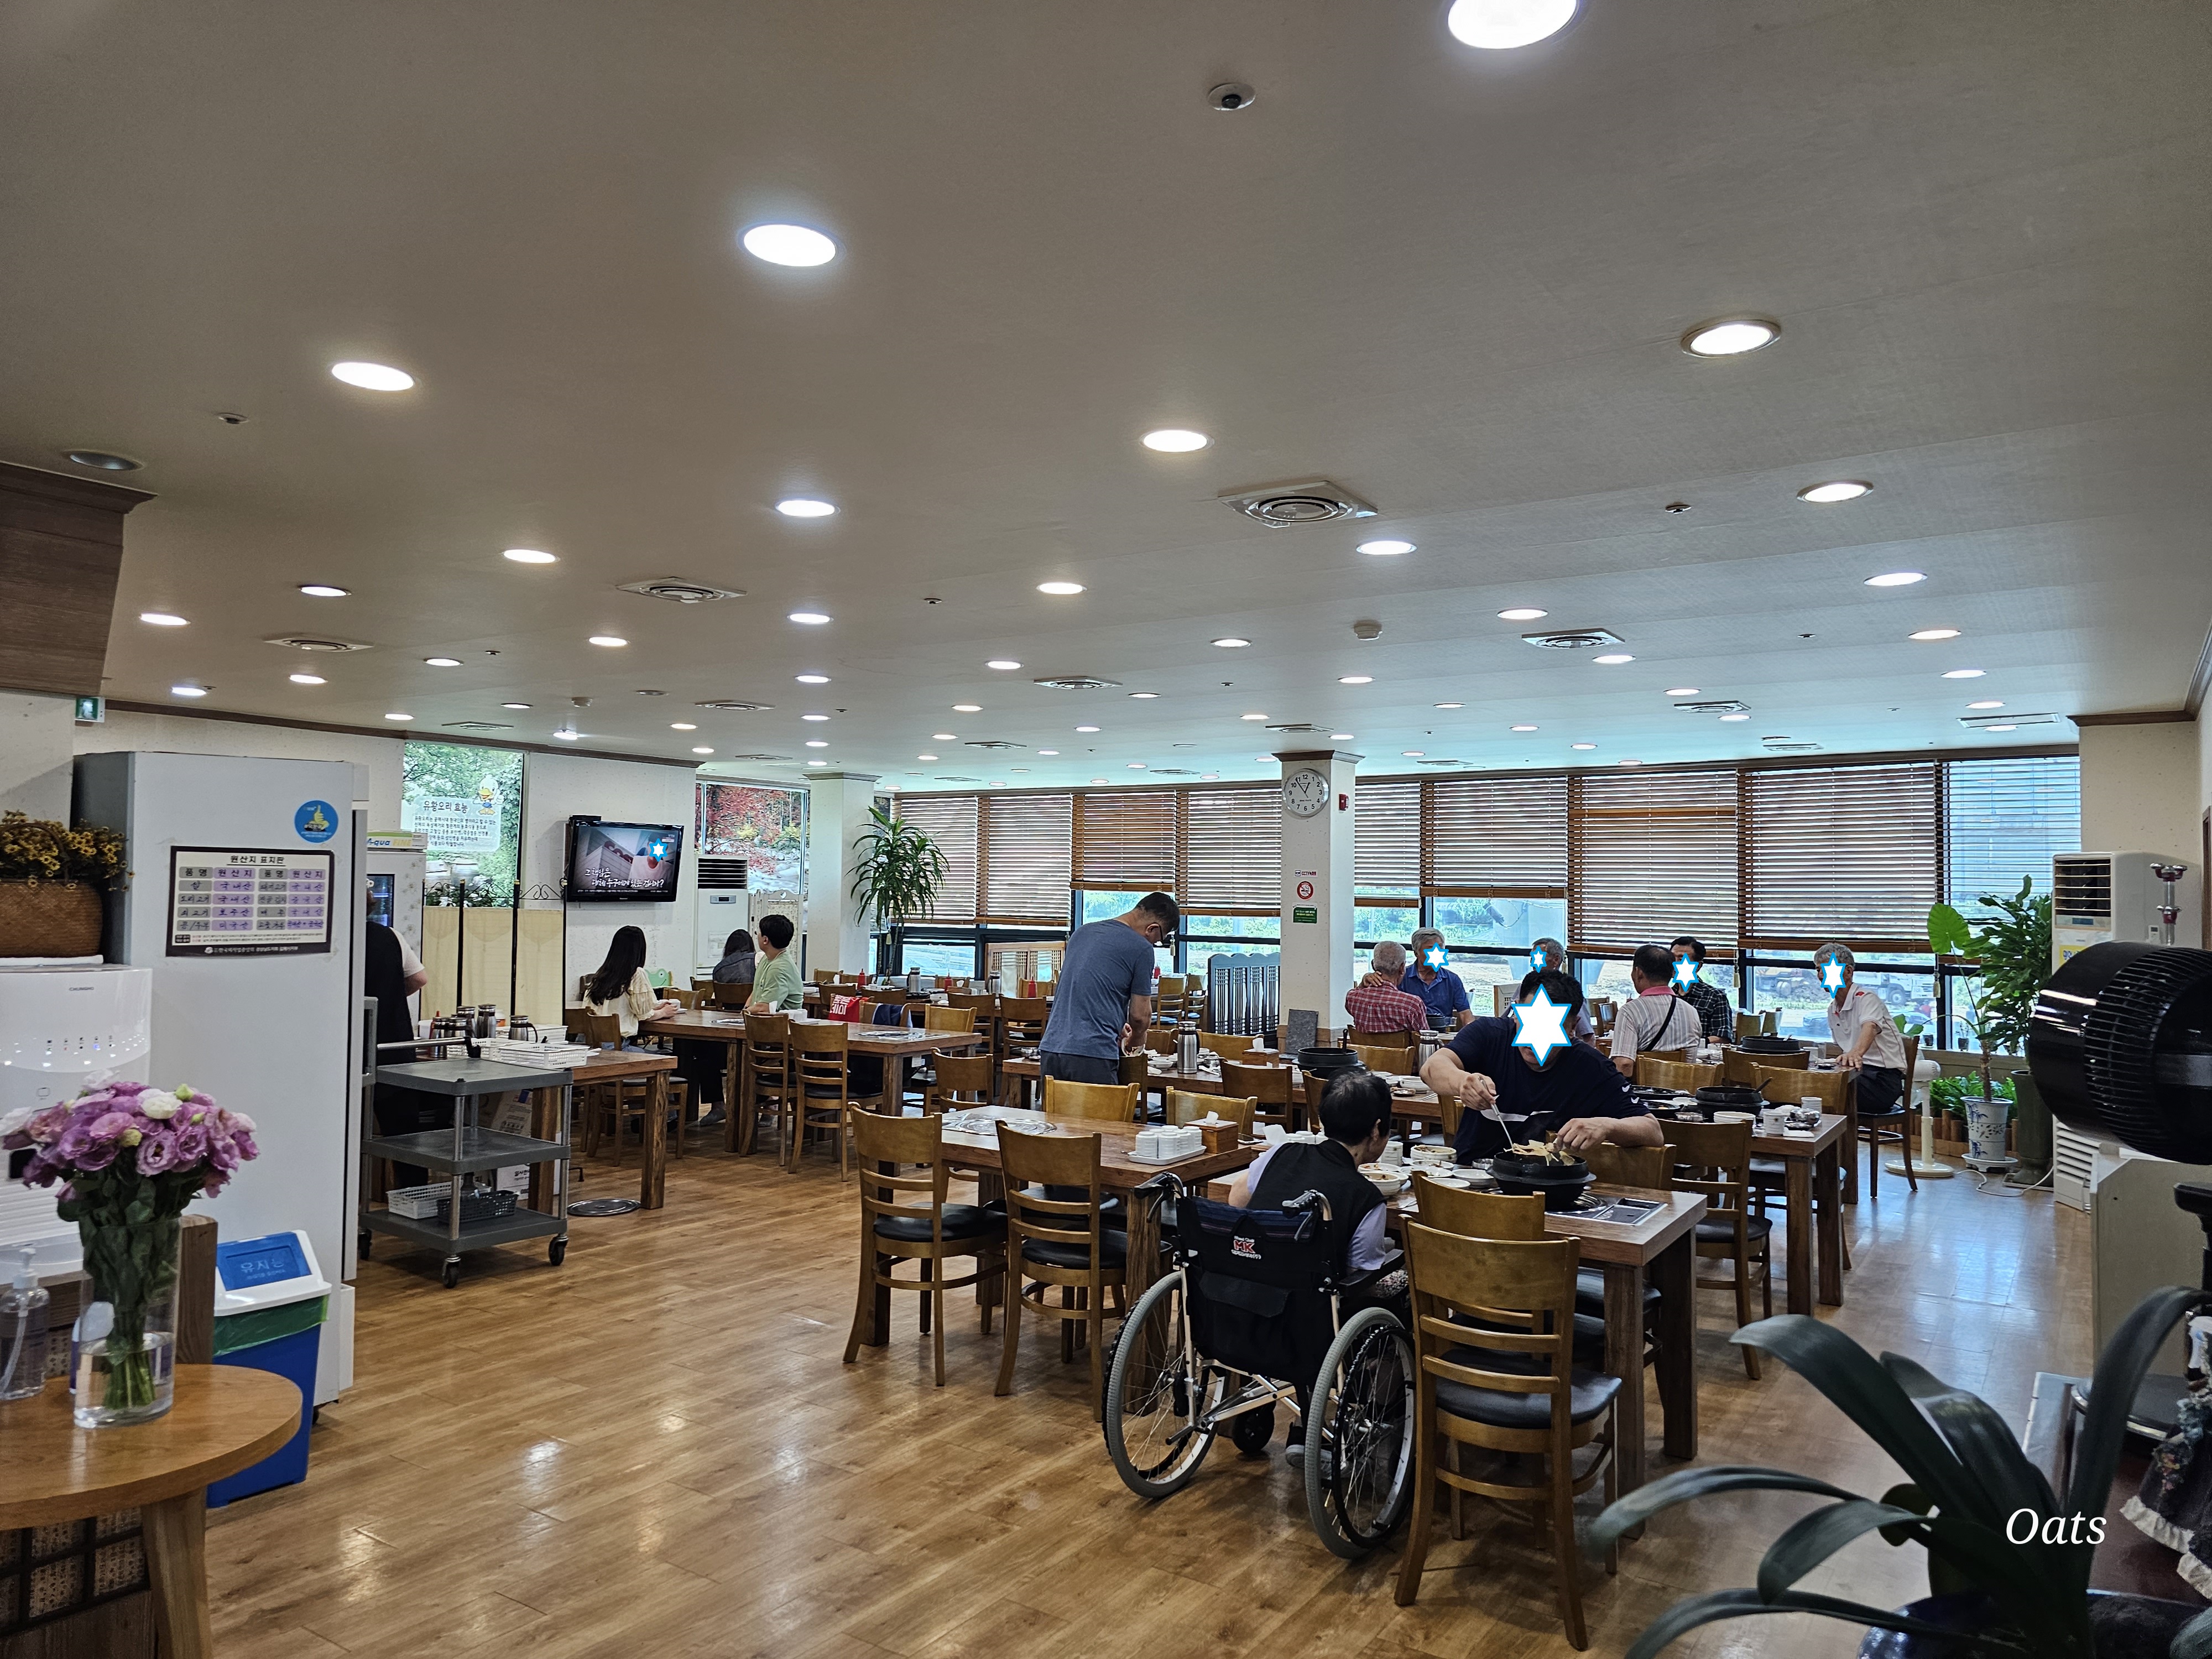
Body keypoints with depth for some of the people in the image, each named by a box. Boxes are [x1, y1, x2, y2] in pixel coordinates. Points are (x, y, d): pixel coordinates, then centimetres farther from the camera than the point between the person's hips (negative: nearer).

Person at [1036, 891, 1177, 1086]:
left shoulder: (1082, 932, 17)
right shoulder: (1141, 948, -4)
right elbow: (1140, 1015, 0)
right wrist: (1134, 1042, 21)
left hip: (1050, 1048, 7)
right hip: (1093, 1054, -7)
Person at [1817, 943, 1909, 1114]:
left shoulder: (1866, 999, -11)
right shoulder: (1832, 1009, 14)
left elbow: (1870, 1028, -34)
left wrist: (1856, 1054, -53)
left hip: (1882, 1079, -7)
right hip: (1857, 1073, 7)